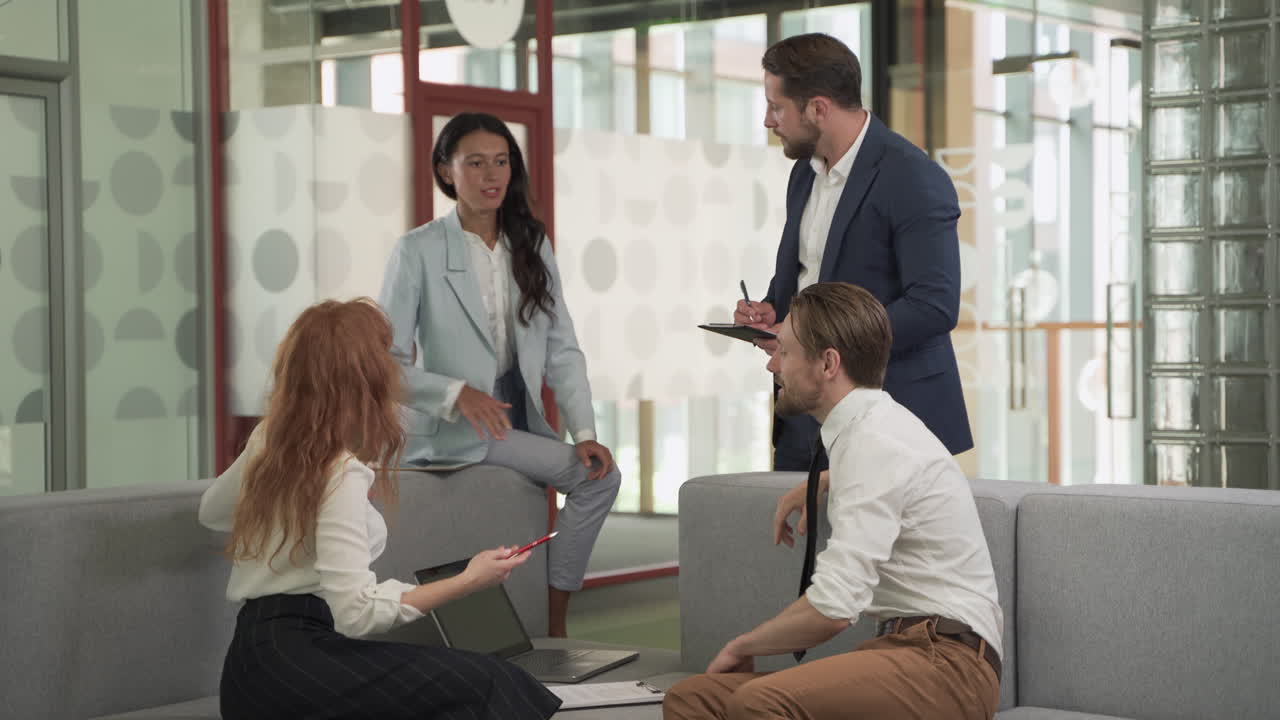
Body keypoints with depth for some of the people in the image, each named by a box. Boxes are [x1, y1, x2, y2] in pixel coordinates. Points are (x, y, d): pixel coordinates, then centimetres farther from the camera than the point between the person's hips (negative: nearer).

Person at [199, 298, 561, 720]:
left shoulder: (267, 441, 12)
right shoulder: (340, 473, -13)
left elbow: (211, 511, 33)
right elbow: (355, 612, -19)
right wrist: (466, 582, -17)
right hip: (291, 663, -9)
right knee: (485, 686, -14)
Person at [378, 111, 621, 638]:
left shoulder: (532, 245, 11)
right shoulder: (419, 251, -6)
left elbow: (562, 351, 6)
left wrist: (584, 432, -7)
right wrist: (458, 393, -24)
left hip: (520, 422, 6)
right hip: (449, 431, -6)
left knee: (599, 475, -15)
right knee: (592, 477, -21)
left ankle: (555, 625, -5)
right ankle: (550, 628, -10)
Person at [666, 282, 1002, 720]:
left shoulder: (876, 444, -14)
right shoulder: (870, 426, 16)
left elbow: (833, 608, -21)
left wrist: (743, 646, -5)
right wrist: (814, 488, 31)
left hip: (947, 665, -10)